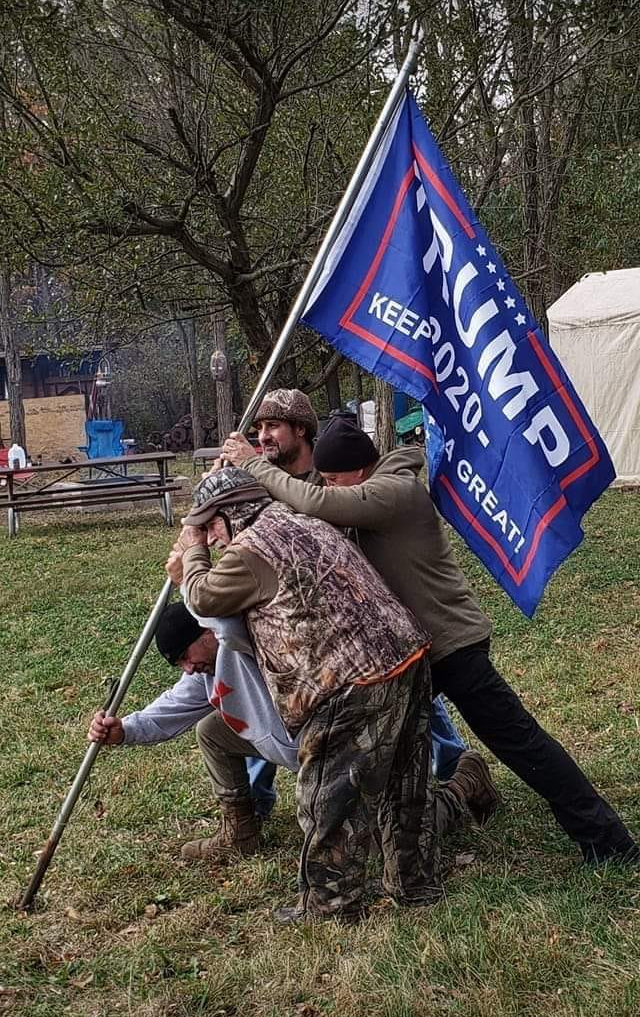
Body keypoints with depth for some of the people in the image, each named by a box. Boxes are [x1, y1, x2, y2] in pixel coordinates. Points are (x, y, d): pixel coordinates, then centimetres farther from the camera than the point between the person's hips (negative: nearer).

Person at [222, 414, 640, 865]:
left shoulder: (396, 489, -22)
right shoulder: (377, 488, 9)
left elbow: (315, 503, -33)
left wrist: (254, 465, -23)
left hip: (451, 643, -9)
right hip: (412, 642, 9)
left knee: (516, 738, -6)